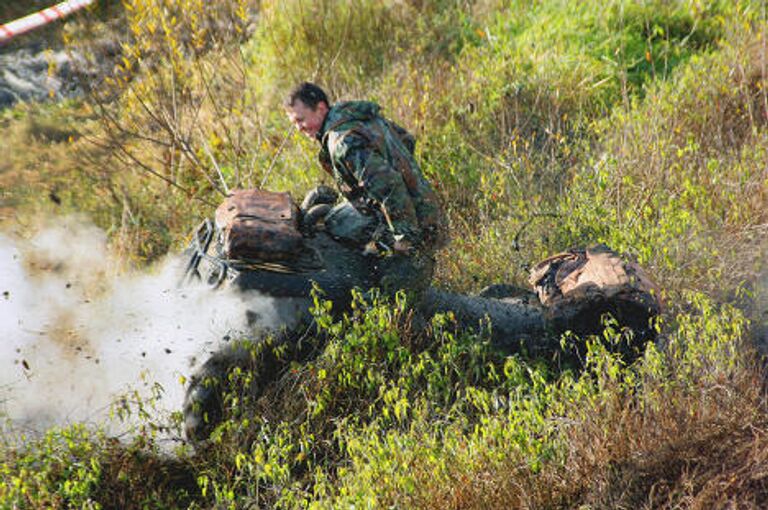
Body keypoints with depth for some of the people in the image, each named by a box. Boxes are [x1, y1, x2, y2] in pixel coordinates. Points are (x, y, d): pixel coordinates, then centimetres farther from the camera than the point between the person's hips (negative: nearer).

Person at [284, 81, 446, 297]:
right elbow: (406, 140, 27)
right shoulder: (368, 117, 12)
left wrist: (408, 236, -27)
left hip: (415, 230, -10)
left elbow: (387, 185, -30)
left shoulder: (344, 141, -20)